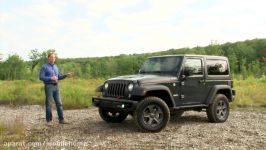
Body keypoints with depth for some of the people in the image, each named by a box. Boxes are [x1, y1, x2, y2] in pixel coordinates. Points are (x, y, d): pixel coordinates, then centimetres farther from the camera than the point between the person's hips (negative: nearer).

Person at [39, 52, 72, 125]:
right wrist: (50, 78, -20)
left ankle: (61, 119, 7)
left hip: (56, 86, 6)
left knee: (59, 103, 3)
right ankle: (49, 120, 6)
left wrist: (65, 75, 5)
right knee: (48, 104, -1)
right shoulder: (44, 67, -2)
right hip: (49, 86, -6)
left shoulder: (56, 67, 17)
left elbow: (59, 77, 22)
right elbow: (41, 77, -9)